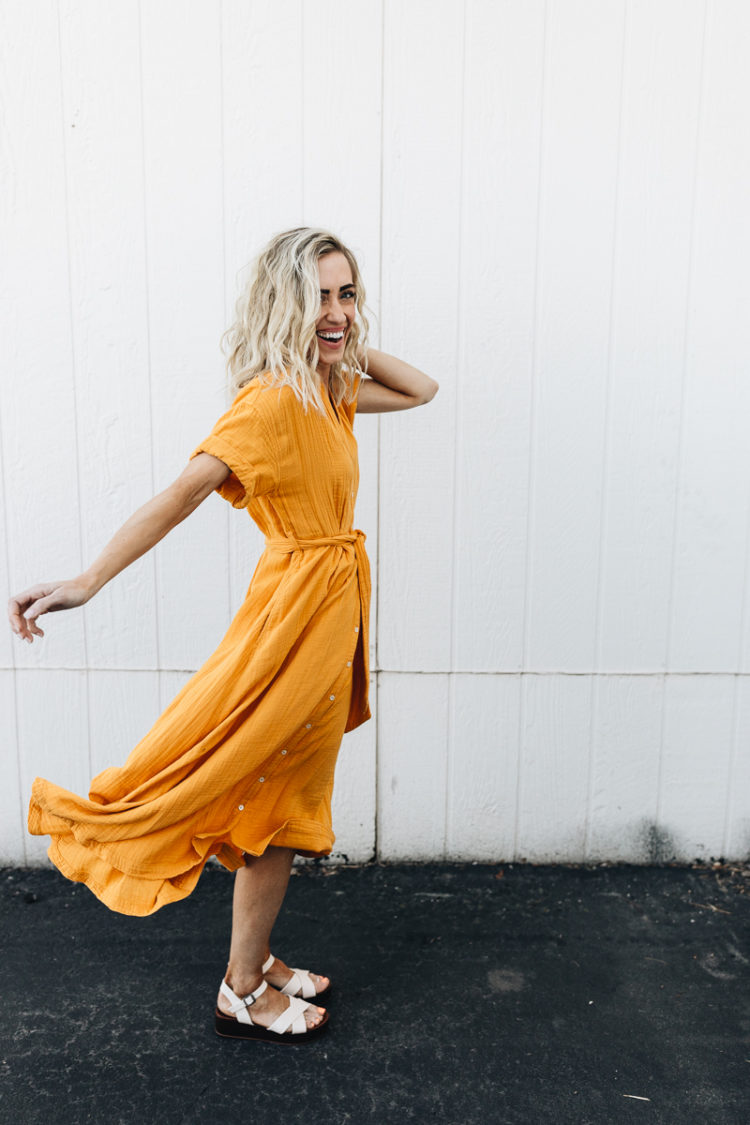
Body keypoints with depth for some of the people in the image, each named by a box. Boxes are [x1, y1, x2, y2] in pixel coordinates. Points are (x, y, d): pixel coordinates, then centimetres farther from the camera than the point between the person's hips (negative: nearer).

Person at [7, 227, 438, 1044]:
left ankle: (254, 960, 37)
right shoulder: (271, 399, -18)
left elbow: (421, 389, 21)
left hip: (330, 610, 9)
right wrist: (88, 581, -37)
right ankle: (242, 994, 25)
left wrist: (345, 347, 8)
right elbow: (183, 491, -28)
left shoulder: (330, 392, 8)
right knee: (273, 804, 5)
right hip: (295, 614, -9)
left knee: (286, 803, 18)